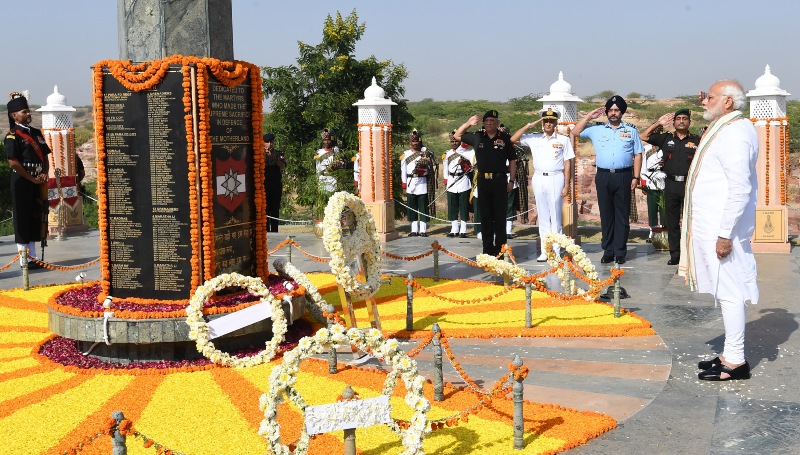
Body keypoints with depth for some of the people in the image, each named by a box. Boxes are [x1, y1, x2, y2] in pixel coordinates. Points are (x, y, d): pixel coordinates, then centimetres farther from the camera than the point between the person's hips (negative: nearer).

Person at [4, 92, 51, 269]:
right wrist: (32, 179, -14)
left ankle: (33, 258, 21)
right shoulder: (13, 136, -9)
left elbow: (45, 157, 16)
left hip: (38, 183, 8)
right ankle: (24, 260, 5)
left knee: (36, 218, 11)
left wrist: (45, 174, -1)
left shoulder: (36, 133, 14)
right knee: (22, 220, -2)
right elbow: (13, 162, -15)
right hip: (21, 183, -7)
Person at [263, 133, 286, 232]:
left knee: (275, 208, 1)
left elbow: (283, 166, -8)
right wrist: (264, 156, -20)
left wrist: (274, 158, -22)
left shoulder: (279, 154, 9)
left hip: (276, 184, 1)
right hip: (264, 184, -1)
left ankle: (274, 231, 5)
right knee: (265, 208, -4)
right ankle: (266, 230, -2)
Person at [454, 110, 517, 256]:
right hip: (483, 181, 3)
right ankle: (487, 249, 15)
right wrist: (468, 123, 2)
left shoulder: (505, 138, 0)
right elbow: (457, 136, 17)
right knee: (485, 216, 8)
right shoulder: (477, 137, 7)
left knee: (500, 216, 1)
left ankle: (500, 249, 8)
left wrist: (512, 181, -1)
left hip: (500, 180, -3)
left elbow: (512, 160, 4)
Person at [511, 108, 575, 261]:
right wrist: (529, 125, -3)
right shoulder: (534, 138, 8)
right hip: (539, 179, 3)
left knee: (555, 217, 0)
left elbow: (567, 164, 1)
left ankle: (556, 251, 4)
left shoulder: (563, 140, 3)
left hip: (555, 179, -2)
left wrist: (566, 185, -4)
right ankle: (544, 251, 10)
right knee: (543, 217, 6)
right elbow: (513, 139, 3)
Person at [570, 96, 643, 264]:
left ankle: (620, 252, 7)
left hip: (623, 176, -1)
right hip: (603, 176, 1)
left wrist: (636, 177, -1)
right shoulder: (597, 129, 11)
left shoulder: (631, 130, 9)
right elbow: (575, 132, 12)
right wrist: (588, 117, 4)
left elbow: (637, 155, 7)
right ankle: (608, 251, 11)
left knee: (622, 215, 1)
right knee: (606, 215, 5)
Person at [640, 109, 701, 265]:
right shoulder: (666, 138, 11)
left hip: (689, 184, -2)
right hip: (671, 184, 3)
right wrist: (658, 123, 5)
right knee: (672, 221, 7)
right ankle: (674, 254, 14)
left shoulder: (697, 140, 5)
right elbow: (643, 136, 11)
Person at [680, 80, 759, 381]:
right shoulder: (728, 129, 15)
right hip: (712, 225, 10)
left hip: (721, 228, -10)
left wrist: (725, 234, -23)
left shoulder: (734, 134, -17)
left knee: (729, 291, -4)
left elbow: (740, 189, -23)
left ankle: (736, 362, 4)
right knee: (728, 291, 14)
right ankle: (732, 354, 23)